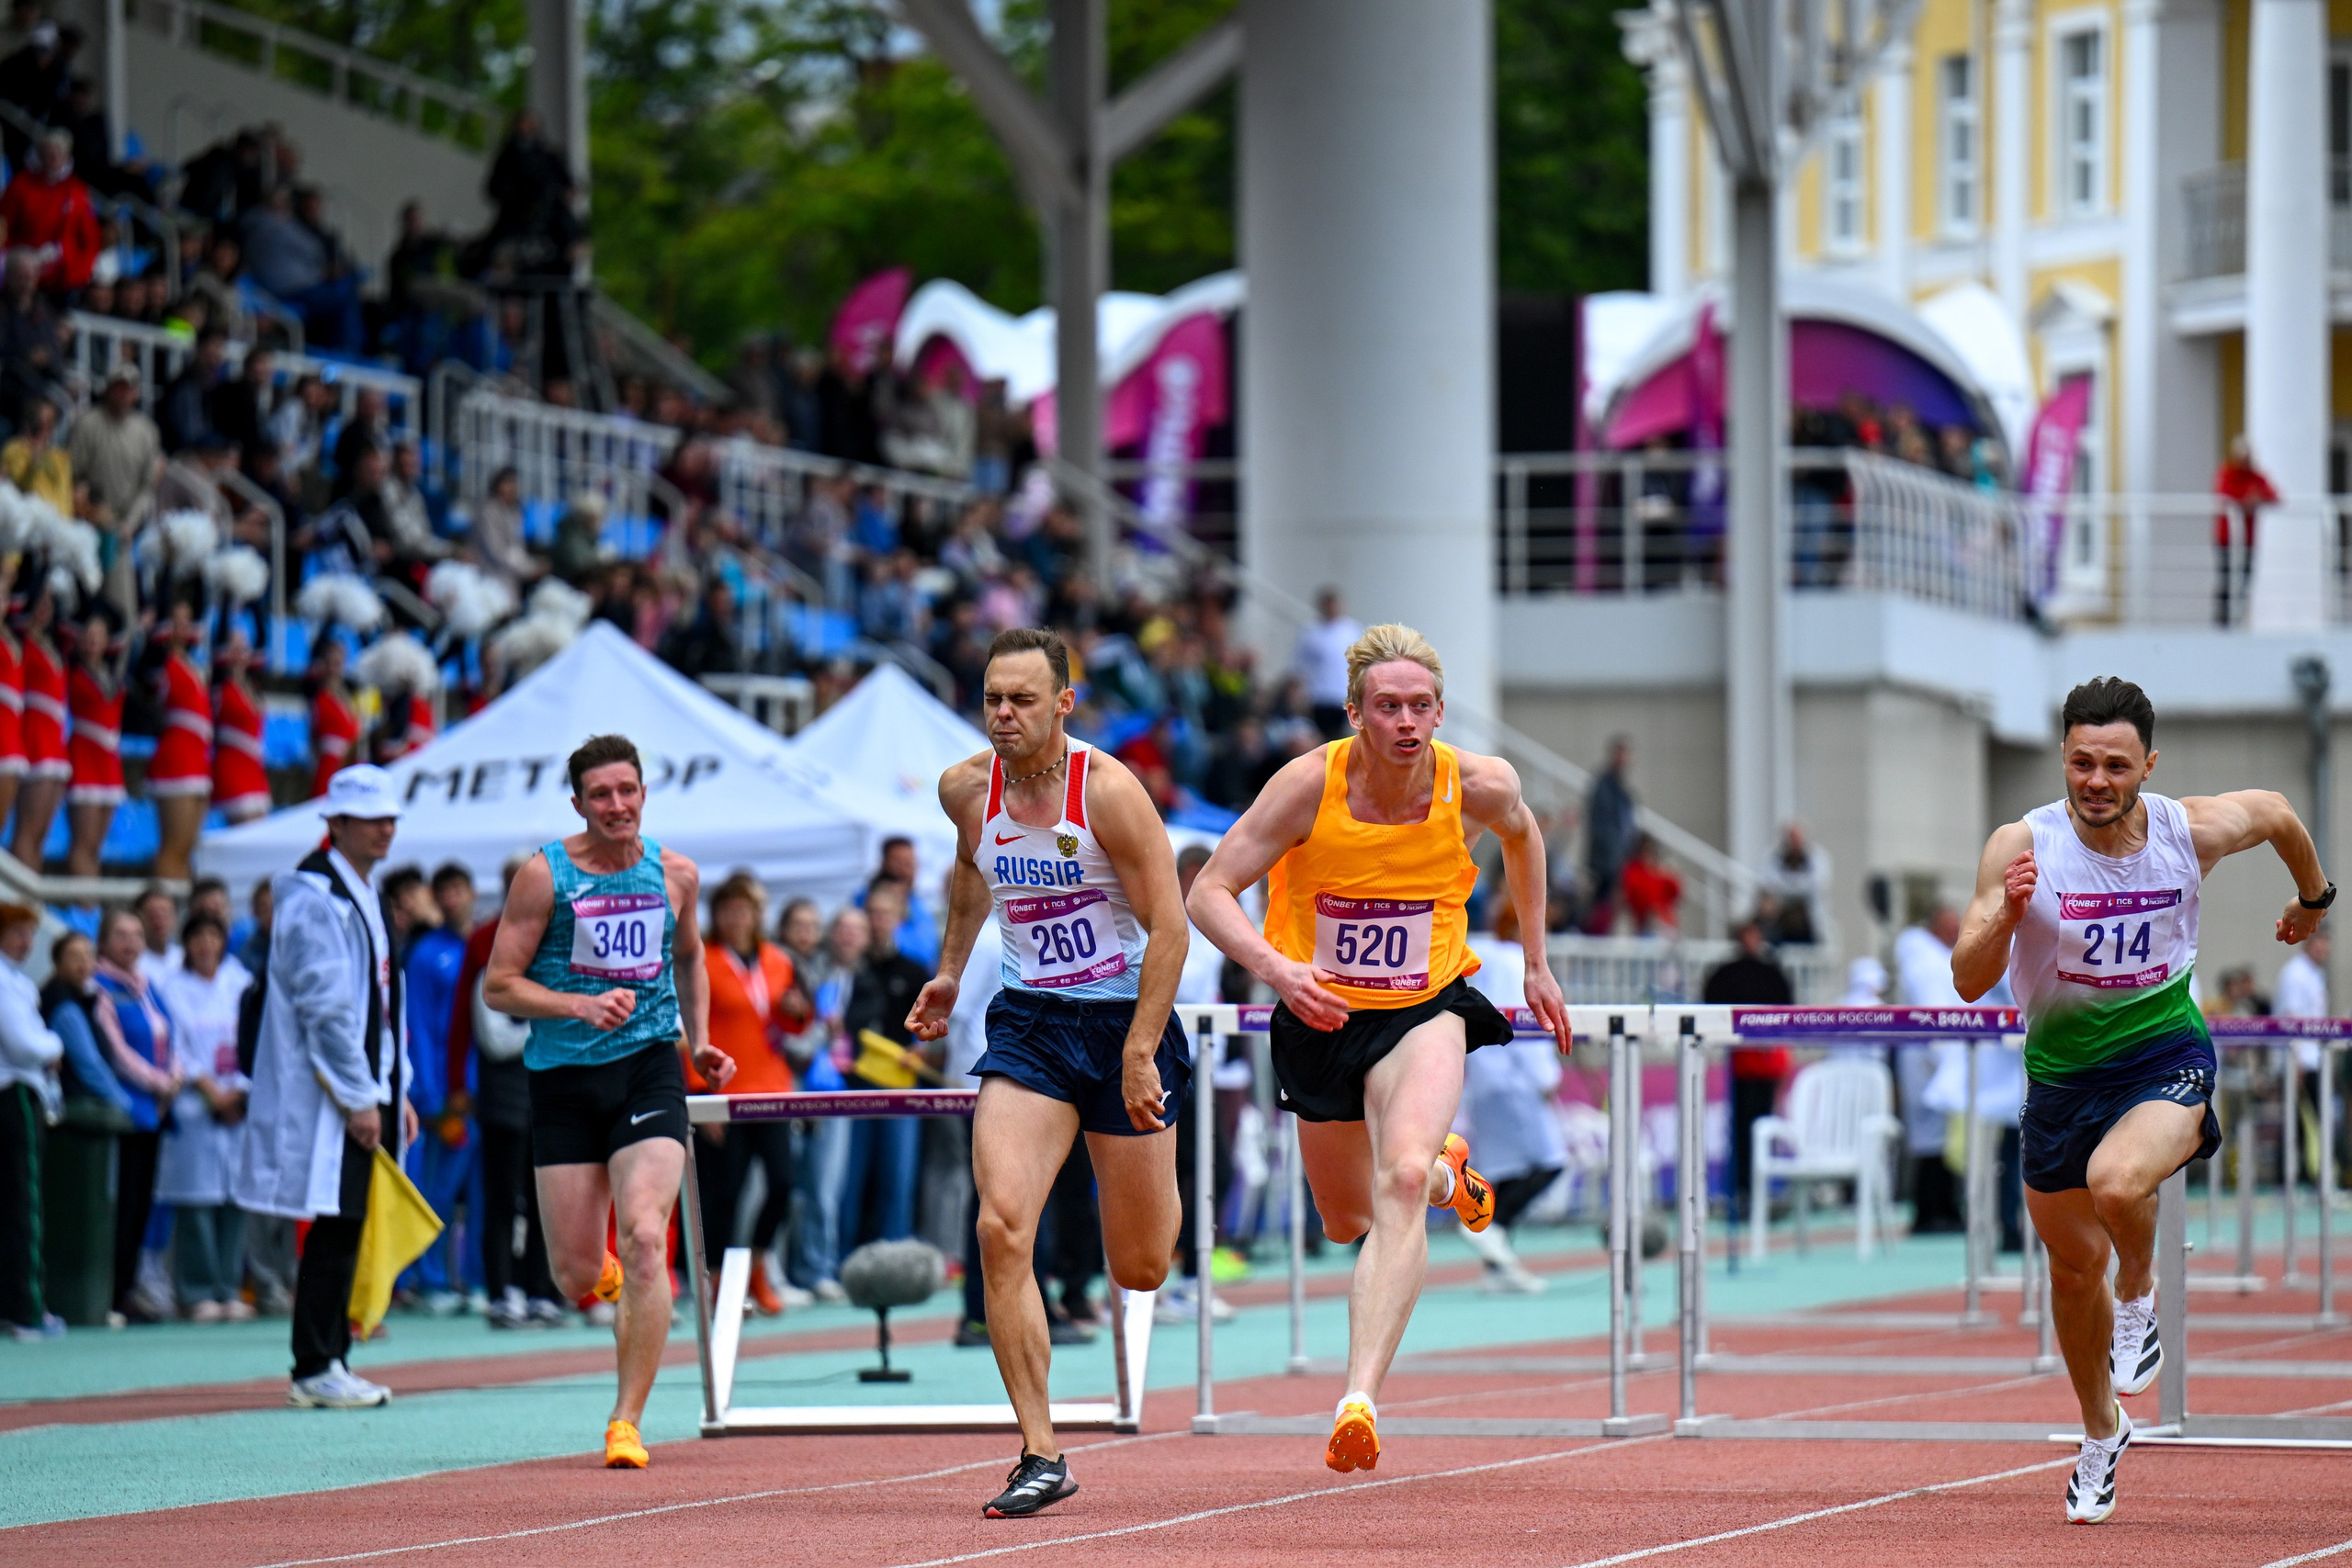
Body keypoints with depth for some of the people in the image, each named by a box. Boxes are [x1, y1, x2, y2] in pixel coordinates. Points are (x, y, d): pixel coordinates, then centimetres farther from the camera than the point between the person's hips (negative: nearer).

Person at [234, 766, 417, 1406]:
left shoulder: (365, 896, 19)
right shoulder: (314, 899, -13)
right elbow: (326, 1007, -17)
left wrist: (396, 1093, 20)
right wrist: (358, 1099, -18)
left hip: (369, 1090, 9)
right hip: (329, 1096, -9)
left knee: (350, 1228, 10)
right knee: (337, 1227, -9)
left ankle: (332, 1359, 14)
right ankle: (314, 1371, -5)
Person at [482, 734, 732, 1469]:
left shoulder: (676, 875, 6)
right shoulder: (544, 874, -4)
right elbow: (499, 986, -4)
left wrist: (699, 1040, 13)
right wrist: (580, 1005, -19)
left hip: (649, 1070, 1)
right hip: (563, 1078, -1)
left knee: (645, 1239, -18)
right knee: (576, 1273, 0)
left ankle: (627, 1421, -11)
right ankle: (610, 1282, 41)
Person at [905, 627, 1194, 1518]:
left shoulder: (1109, 793, -17)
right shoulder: (967, 790, -2)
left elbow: (1169, 927, -15)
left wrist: (1139, 1054, -20)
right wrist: (950, 971, 26)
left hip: (1123, 1016, -3)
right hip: (1027, 1020, 3)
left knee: (1139, 1270, 8)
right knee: (1002, 1228, -19)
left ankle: (1155, 1162, 48)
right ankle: (1040, 1455, -15)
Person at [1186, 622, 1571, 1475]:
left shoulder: (1479, 787, -15)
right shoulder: (1311, 785, -20)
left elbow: (1523, 835, 12)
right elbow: (1209, 893, -19)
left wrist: (1536, 964, 18)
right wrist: (1274, 966, -38)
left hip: (1426, 1009, -2)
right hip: (1321, 1014, 2)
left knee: (1402, 1185, -29)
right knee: (1348, 1220, 19)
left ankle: (1359, 1400, -34)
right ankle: (1448, 1173, 56)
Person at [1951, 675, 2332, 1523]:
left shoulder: (2194, 831, -13)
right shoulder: (2020, 847, -18)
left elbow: (2277, 811, 11)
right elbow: (1969, 982, -21)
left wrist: (2314, 896, 28)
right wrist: (2006, 914, -40)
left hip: (2166, 1051, -2)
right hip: (2060, 1065, 2)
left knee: (2117, 1182, -33)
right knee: (2073, 1262, 14)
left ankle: (2140, 1296, 1)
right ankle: (2101, 1431, 39)